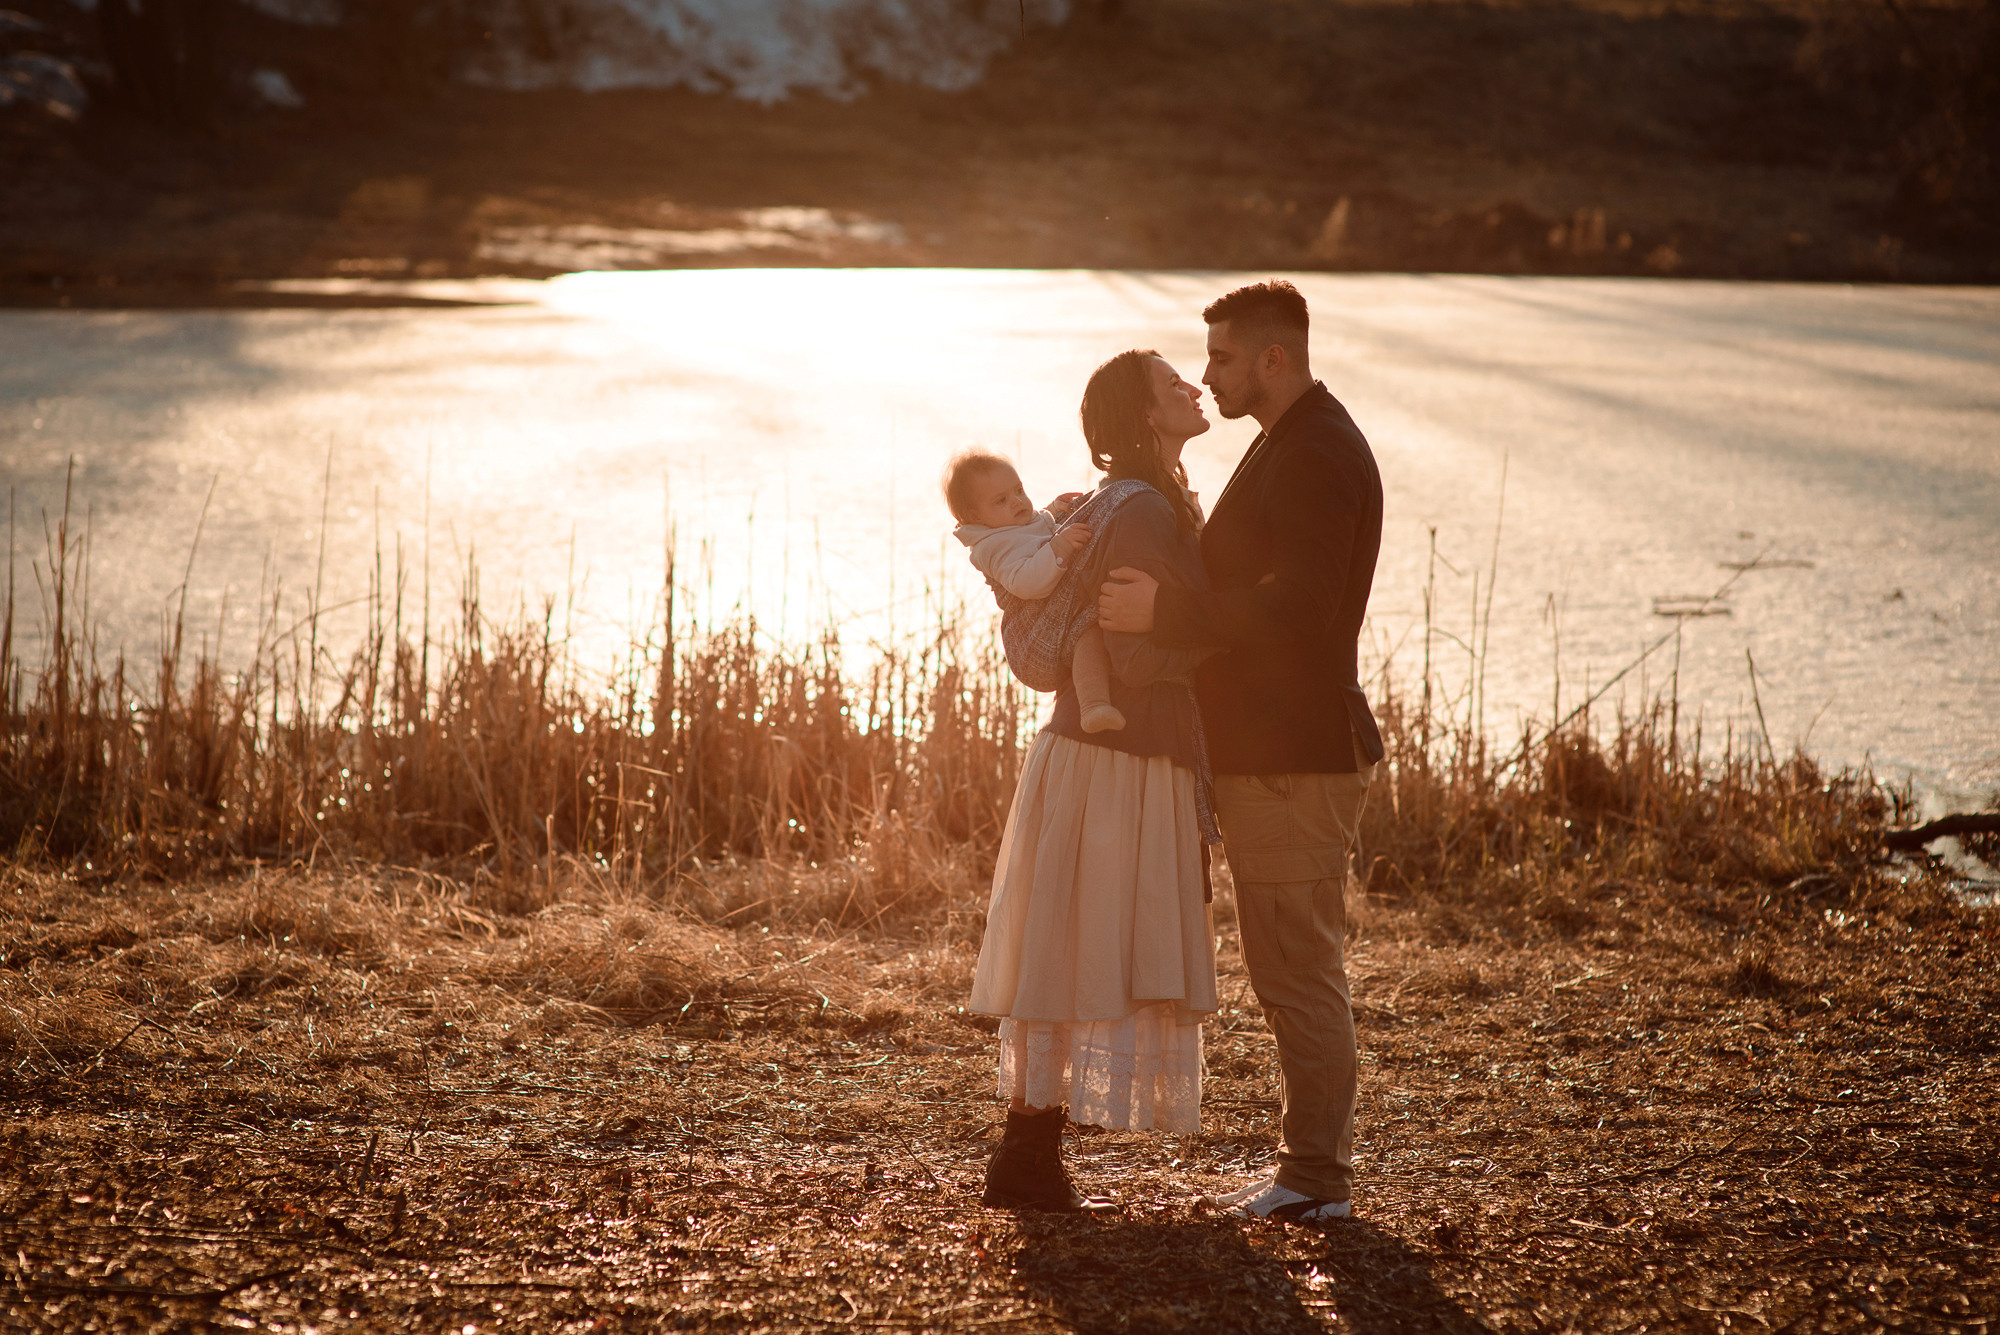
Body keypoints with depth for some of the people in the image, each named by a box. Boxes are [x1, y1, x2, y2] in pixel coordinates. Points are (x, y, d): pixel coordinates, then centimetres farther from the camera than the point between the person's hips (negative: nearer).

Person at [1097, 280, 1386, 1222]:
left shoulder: (1319, 458, -16)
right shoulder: (1288, 445, 19)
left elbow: (1290, 612, -25)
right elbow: (1240, 584, 22)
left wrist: (1161, 611, -23)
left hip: (1296, 757, -11)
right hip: (1269, 749, 11)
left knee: (1299, 967, -6)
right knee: (1289, 968, 14)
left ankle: (1317, 1177, -1)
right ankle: (1309, 1167, 21)